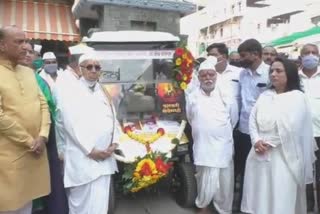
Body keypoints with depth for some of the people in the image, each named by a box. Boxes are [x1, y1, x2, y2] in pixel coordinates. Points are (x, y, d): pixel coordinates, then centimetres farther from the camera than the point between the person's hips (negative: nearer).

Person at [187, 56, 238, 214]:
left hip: (224, 147, 1)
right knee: (206, 183, 5)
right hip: (203, 147, -1)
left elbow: (234, 120, 10)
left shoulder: (226, 97, -1)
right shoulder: (192, 98, -1)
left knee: (225, 184, 10)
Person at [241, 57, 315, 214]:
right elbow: (252, 120, 6)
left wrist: (269, 143, -10)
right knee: (259, 197, 12)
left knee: (281, 199, 2)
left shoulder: (297, 97, -3)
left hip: (283, 156, -5)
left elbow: (291, 128, -14)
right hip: (260, 154, 5)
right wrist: (256, 141, -9)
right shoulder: (264, 95, 14)